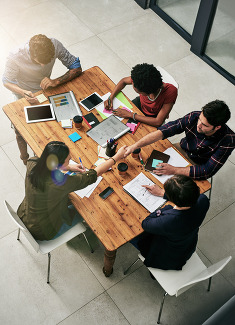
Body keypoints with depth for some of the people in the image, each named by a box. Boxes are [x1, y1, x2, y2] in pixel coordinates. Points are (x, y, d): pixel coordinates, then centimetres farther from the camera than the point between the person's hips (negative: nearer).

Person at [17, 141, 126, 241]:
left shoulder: (32, 164, -21)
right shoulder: (61, 182, -37)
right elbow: (95, 173, -26)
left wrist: (69, 167, 0)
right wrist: (117, 157, -13)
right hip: (43, 233, -5)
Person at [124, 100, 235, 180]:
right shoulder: (194, 117, -26)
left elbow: (208, 171, -31)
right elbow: (162, 131, -26)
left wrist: (174, 170, -36)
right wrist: (135, 146, -35)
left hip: (198, 167, -3)